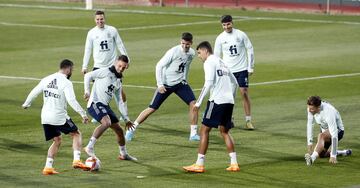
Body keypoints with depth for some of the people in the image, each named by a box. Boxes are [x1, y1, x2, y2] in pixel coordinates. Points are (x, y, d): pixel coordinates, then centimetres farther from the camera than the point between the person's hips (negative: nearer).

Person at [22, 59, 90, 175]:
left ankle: (48, 167, 9)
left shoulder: (46, 79, 8)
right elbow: (71, 100, -21)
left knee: (57, 140, 20)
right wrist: (83, 113, -19)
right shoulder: (66, 83, -11)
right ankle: (76, 160, -3)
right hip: (59, 117, -6)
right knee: (76, 134, 12)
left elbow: (34, 93, 12)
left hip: (45, 117, 6)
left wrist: (26, 104, 29)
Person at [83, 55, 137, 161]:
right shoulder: (106, 72, -3)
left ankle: (123, 154, 32)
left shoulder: (118, 82, 20)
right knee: (106, 122, -32)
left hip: (105, 106, 8)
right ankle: (90, 147, -28)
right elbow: (88, 76, -4)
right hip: (95, 103, -8)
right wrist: (87, 92, -15)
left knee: (119, 130, 12)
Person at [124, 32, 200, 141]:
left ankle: (193, 134, -3)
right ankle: (131, 130, 8)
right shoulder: (174, 52, -20)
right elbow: (159, 66, -17)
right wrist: (160, 84, -21)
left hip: (180, 83, 5)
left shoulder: (192, 53, -1)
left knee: (193, 103, -12)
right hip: (166, 84, -5)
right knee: (152, 108, -5)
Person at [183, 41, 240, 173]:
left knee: (204, 130, -3)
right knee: (224, 131, 17)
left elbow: (208, 83, -16)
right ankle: (234, 163, 10)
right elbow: (234, 82, 27)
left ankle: (199, 164, -7)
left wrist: (198, 103, -15)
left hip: (217, 100, -8)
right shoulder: (221, 62, 22)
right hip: (229, 101, 8)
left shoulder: (209, 62, -4)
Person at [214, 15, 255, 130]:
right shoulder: (220, 38, 0)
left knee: (244, 93, -6)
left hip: (242, 69, -1)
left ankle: (248, 121, -1)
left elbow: (250, 50, 3)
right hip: (227, 70, 1)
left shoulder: (241, 35, -3)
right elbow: (216, 55, 5)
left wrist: (250, 67, 1)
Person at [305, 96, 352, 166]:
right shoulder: (311, 108, -18)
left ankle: (312, 158, -57)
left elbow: (334, 135, -38)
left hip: (337, 130, -8)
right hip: (325, 130, 8)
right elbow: (310, 125, -6)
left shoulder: (328, 113, -38)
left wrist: (333, 156, -38)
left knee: (321, 136, -38)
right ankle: (342, 152, 27)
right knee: (321, 154, 4)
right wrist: (309, 143, -10)